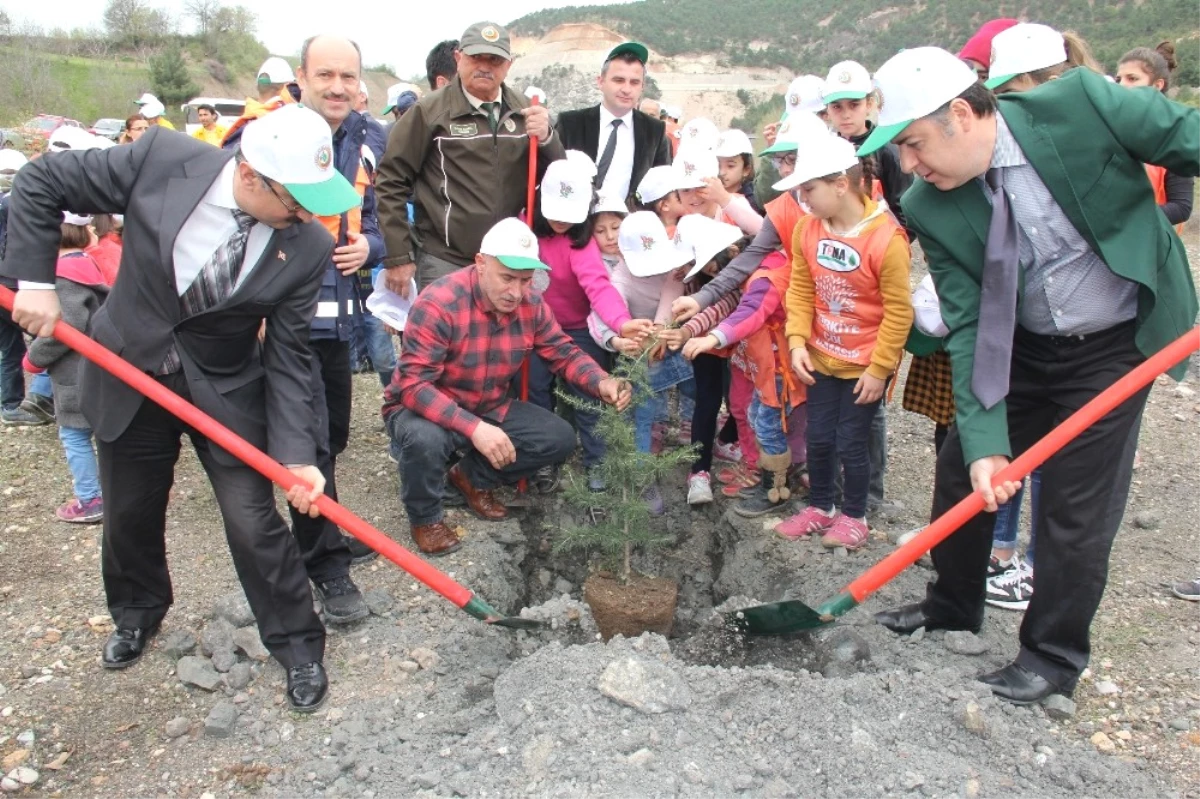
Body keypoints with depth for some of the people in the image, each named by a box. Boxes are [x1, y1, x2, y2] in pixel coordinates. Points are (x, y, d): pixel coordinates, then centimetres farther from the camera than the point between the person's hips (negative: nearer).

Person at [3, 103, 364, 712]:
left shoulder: (307, 247, -20)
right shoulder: (162, 159, -21)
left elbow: (287, 357, -15)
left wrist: (296, 453, -24)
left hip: (226, 392, -1)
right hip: (128, 376, 2)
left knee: (255, 523, -4)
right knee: (129, 514, 18)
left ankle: (298, 645, 20)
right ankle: (137, 611, 49)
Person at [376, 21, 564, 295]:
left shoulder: (523, 111, 6)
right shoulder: (429, 111, -5)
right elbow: (391, 182, -3)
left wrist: (546, 136, -12)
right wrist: (398, 257, -6)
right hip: (445, 263, -4)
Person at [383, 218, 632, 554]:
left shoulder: (531, 304, -9)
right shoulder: (438, 304, -28)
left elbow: (564, 353, -2)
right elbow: (414, 385, -32)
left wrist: (601, 383, -24)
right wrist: (474, 428, -42)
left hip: (490, 409, 6)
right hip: (424, 409, -5)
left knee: (560, 438, -9)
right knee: (424, 439, -39)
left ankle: (473, 477, 15)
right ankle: (425, 519, -5)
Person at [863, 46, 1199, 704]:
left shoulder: (1079, 103, -23)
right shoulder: (929, 208, -14)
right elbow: (968, 325, -14)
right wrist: (984, 442, -22)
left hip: (1117, 343, -3)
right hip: (1023, 347, 4)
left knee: (1076, 503, 0)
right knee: (961, 468, 9)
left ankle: (1054, 655, 21)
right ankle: (952, 607, 34)